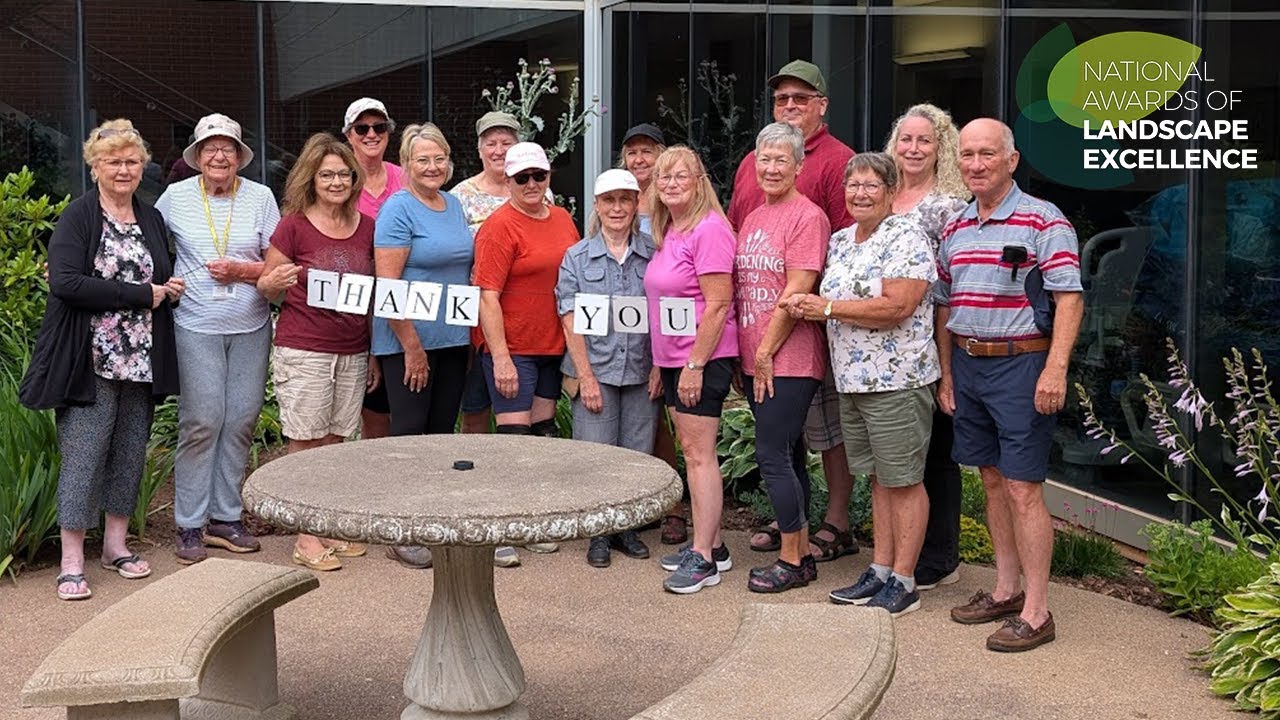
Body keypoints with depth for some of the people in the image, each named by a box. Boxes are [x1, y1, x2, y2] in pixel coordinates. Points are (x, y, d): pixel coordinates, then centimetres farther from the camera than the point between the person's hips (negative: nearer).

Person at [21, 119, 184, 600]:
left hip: (141, 360, 6)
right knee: (83, 455, -4)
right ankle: (72, 562, 3)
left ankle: (116, 543, 24)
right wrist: (142, 295, -18)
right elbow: (65, 281, -19)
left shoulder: (152, 219, 14)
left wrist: (172, 290, 2)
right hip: (91, 361, -6)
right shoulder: (78, 218, -6)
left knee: (131, 452, 11)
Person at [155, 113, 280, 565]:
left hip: (251, 327, 2)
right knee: (202, 422, -5)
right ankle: (190, 525, 5)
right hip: (196, 327, -2)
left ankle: (226, 517, 17)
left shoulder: (260, 197, 4)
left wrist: (242, 270, -11)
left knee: (241, 421, 5)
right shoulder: (175, 197, 3)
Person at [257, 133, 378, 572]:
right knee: (305, 441, 0)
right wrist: (274, 281, -22)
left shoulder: (366, 228, 8)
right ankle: (305, 538, 7)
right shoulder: (294, 226, -5)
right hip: (303, 351, -4)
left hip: (352, 352, 4)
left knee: (335, 440, 10)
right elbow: (266, 288, 2)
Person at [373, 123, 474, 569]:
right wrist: (411, 345, -18)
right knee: (410, 432, -2)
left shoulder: (454, 205, 12)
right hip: (409, 342, -7)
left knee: (442, 431, 11)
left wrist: (472, 332, 15)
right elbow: (387, 285, -16)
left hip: (453, 340, 7)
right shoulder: (399, 209, -11)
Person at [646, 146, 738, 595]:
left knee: (699, 454, -7)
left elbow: (718, 304, -19)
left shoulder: (709, 229, -15)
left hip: (704, 357, -9)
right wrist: (661, 364, 17)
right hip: (673, 357, 9)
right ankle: (710, 544, 22)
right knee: (692, 451, 13)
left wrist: (695, 364, -20)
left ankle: (703, 558, -1)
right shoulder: (668, 232, 13)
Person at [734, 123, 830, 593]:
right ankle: (801, 554, 21)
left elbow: (797, 292, -15)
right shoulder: (752, 219, 15)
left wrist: (766, 352, -14)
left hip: (789, 361, -8)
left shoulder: (807, 217, -10)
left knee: (772, 456, -8)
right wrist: (745, 355, 12)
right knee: (789, 456, 13)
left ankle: (792, 562, 3)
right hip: (754, 360, 8)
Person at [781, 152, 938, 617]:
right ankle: (880, 571, 22)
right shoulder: (840, 241, 14)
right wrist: (810, 307, -2)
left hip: (897, 381, -8)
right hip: (851, 381, 8)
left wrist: (827, 308, -16)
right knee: (878, 479, 14)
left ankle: (903, 582, 5)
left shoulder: (907, 238, -11)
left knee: (903, 481, -1)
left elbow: (896, 307, -22)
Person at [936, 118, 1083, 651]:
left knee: (1023, 489, -5)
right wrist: (946, 374, 14)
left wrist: (1055, 369, -22)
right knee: (992, 481, 15)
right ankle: (1005, 591, 26)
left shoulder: (1043, 221, -8)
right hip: (967, 364, 7)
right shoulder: (954, 229, 12)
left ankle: (1036, 612, 2)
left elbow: (1069, 298, -14)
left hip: (1020, 363, -7)